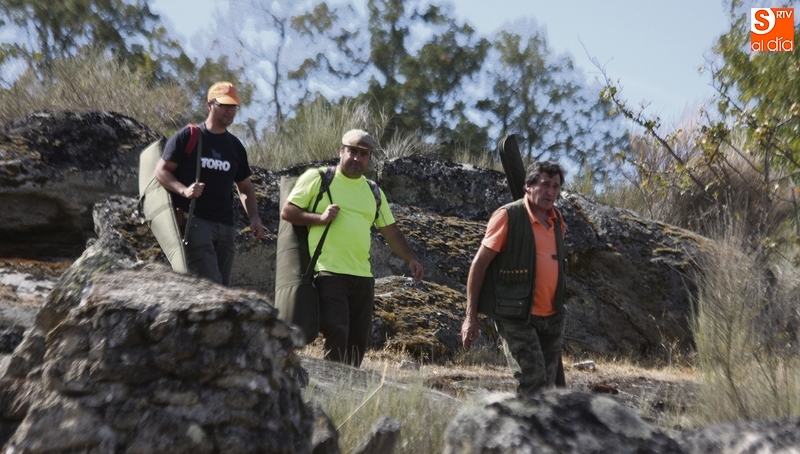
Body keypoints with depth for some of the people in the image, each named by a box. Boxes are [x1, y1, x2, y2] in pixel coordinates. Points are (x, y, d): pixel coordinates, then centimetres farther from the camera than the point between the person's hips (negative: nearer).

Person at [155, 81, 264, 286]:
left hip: (225, 227, 6)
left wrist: (254, 218, 8)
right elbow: (161, 171, 0)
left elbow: (245, 187, 23)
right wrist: (184, 190, -18)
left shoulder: (235, 146, 17)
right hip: (194, 221, -6)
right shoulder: (187, 136, 2)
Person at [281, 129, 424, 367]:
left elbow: (391, 231, 20)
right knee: (336, 332, -18)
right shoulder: (317, 178, 3)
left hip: (363, 276, 6)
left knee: (359, 339, 5)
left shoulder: (373, 192, 19)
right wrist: (320, 218, -13)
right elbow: (287, 212, 1)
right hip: (329, 273, -6)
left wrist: (411, 259, 6)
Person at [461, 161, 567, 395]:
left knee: (547, 385, 10)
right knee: (533, 384, -14)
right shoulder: (508, 216, -11)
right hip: (517, 318, -7)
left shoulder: (557, 219, 9)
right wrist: (471, 316, -13)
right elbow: (479, 264, -10)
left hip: (552, 318, 7)